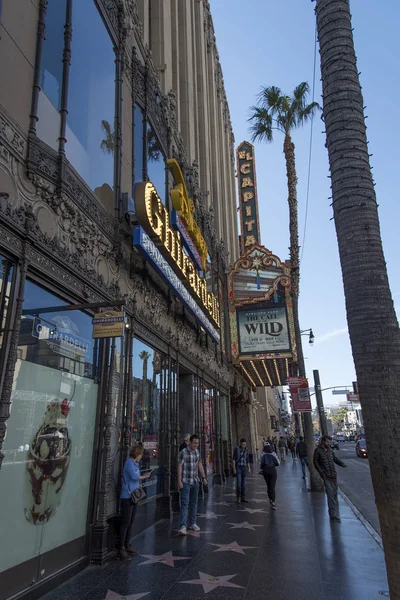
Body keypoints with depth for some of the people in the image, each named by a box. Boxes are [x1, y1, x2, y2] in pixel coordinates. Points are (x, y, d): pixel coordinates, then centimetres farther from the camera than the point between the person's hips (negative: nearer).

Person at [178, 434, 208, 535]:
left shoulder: (197, 452, 7)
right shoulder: (183, 452, -13)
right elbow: (179, 467, -13)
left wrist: (204, 477, 13)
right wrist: (179, 481, -17)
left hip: (195, 481, 6)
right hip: (185, 482, -6)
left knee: (194, 503, 13)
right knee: (185, 503, -10)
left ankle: (192, 523, 24)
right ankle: (183, 526, -10)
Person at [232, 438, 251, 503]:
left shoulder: (246, 450, 10)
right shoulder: (236, 449, -5)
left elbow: (247, 460, 15)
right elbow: (233, 459, -6)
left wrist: (249, 468, 4)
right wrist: (234, 468, -12)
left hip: (244, 467, 4)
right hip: (238, 467, -4)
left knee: (243, 483, 7)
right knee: (239, 482, -10)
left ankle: (243, 497, 13)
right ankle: (238, 496, 5)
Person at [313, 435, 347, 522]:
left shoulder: (330, 450, 8)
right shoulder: (318, 450, -6)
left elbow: (335, 458, 17)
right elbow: (315, 462, -3)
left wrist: (342, 464, -1)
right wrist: (321, 473, -11)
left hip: (334, 475, 5)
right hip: (326, 476, -5)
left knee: (334, 494, 10)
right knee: (330, 494, -10)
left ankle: (332, 512, 25)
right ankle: (334, 515, -8)